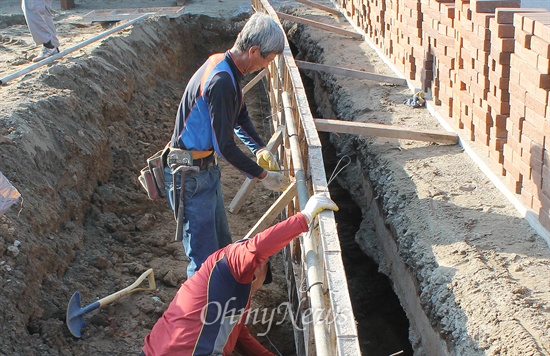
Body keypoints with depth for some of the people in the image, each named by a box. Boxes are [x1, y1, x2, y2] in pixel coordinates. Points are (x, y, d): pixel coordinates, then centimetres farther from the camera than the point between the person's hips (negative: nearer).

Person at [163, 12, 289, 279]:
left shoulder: (224, 64, 4)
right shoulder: (221, 82, -27)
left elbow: (240, 116, 19)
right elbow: (226, 147, -25)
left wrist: (259, 148, 5)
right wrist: (262, 175, -13)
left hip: (206, 169, 11)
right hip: (190, 176, -11)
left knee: (222, 246, 22)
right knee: (205, 259, -6)